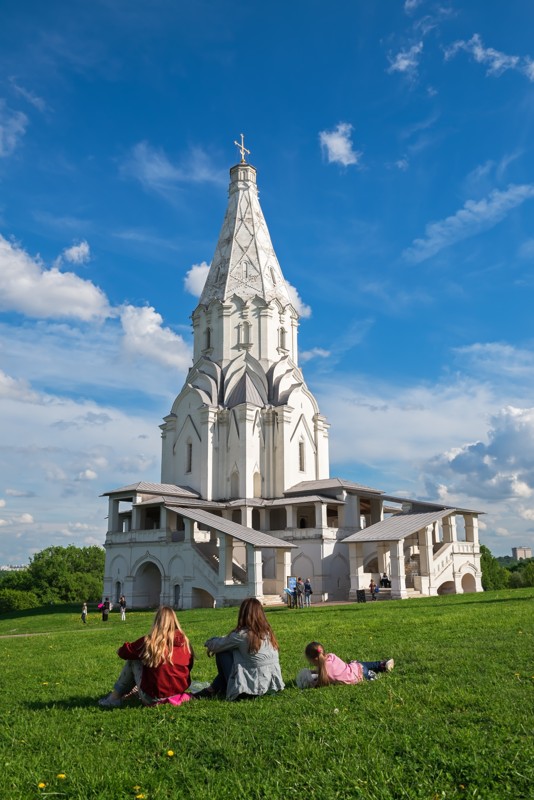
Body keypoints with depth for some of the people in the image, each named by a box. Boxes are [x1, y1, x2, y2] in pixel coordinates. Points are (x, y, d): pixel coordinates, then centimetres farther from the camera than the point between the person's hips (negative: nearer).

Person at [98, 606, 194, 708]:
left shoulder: (150, 642, -14)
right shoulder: (184, 641, -3)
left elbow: (125, 652, -1)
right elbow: (190, 665, 10)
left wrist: (120, 650, 23)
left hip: (153, 698, -5)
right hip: (180, 691, 5)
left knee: (132, 661, 11)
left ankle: (115, 698, 18)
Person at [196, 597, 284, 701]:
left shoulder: (242, 635, -15)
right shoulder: (267, 632, 4)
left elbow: (217, 646, -2)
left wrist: (209, 643, 19)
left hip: (252, 690, -7)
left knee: (222, 653, 8)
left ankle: (212, 691, 23)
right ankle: (214, 688, 32)